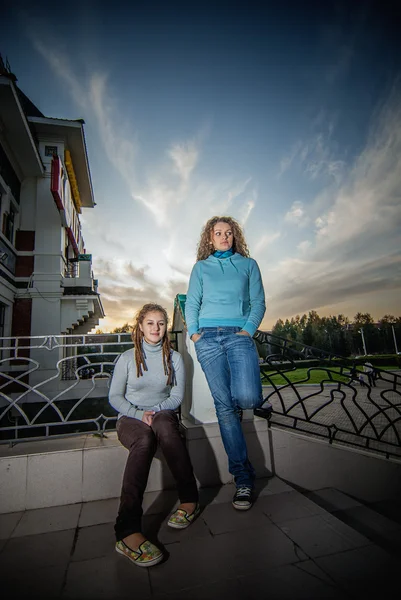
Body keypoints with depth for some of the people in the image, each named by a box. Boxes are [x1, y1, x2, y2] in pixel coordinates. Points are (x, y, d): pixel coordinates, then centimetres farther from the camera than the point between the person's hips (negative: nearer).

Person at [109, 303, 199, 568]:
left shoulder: (174, 358, 8)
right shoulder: (127, 358, 5)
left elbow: (177, 396, 5)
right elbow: (115, 396, 3)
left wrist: (155, 411, -12)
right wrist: (138, 414, -14)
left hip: (163, 415, 1)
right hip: (131, 418, -1)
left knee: (165, 427, -37)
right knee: (144, 440, -36)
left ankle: (189, 500, -29)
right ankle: (128, 530, -44)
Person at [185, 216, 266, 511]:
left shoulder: (249, 264, 15)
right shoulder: (201, 267, 18)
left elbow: (258, 302, 9)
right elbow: (192, 303, 13)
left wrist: (248, 329, -6)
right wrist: (193, 332, -1)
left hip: (239, 335, -1)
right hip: (207, 337, 1)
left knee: (247, 397, -23)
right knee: (224, 406, -2)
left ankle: (239, 403, 17)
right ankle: (244, 478, 10)